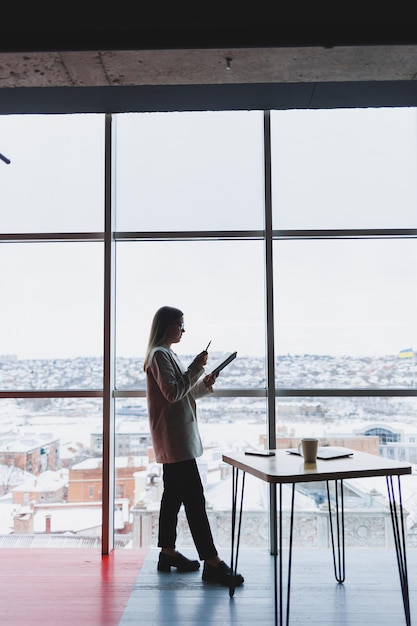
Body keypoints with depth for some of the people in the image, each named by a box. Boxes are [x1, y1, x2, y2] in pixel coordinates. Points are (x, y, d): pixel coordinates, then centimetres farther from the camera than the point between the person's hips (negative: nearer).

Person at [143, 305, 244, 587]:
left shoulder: (168, 354, 18)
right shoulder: (160, 355, -13)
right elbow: (172, 393, -21)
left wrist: (204, 384, 7)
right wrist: (195, 368, -16)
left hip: (177, 437, 11)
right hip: (174, 438, -11)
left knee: (173, 495, 14)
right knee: (195, 498, -9)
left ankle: (168, 553, 24)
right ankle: (212, 562, -5)